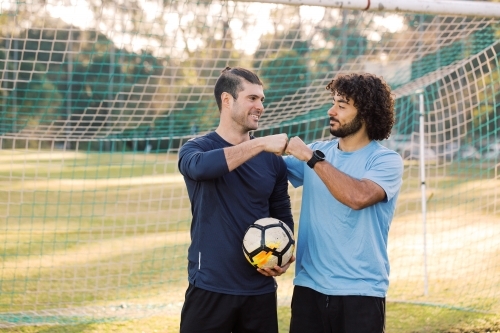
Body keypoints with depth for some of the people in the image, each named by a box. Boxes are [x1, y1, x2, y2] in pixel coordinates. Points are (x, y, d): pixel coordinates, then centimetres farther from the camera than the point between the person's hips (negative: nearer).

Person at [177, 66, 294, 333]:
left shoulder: (272, 159, 7)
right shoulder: (196, 148, -2)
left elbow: (283, 217, 14)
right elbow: (200, 166, -27)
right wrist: (260, 144, -29)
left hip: (260, 291, 3)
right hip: (209, 289, -3)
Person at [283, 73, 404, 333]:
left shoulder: (386, 161, -8)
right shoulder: (318, 151, 8)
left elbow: (358, 197, -26)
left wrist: (311, 158, -20)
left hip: (360, 292, -4)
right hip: (309, 287, 4)